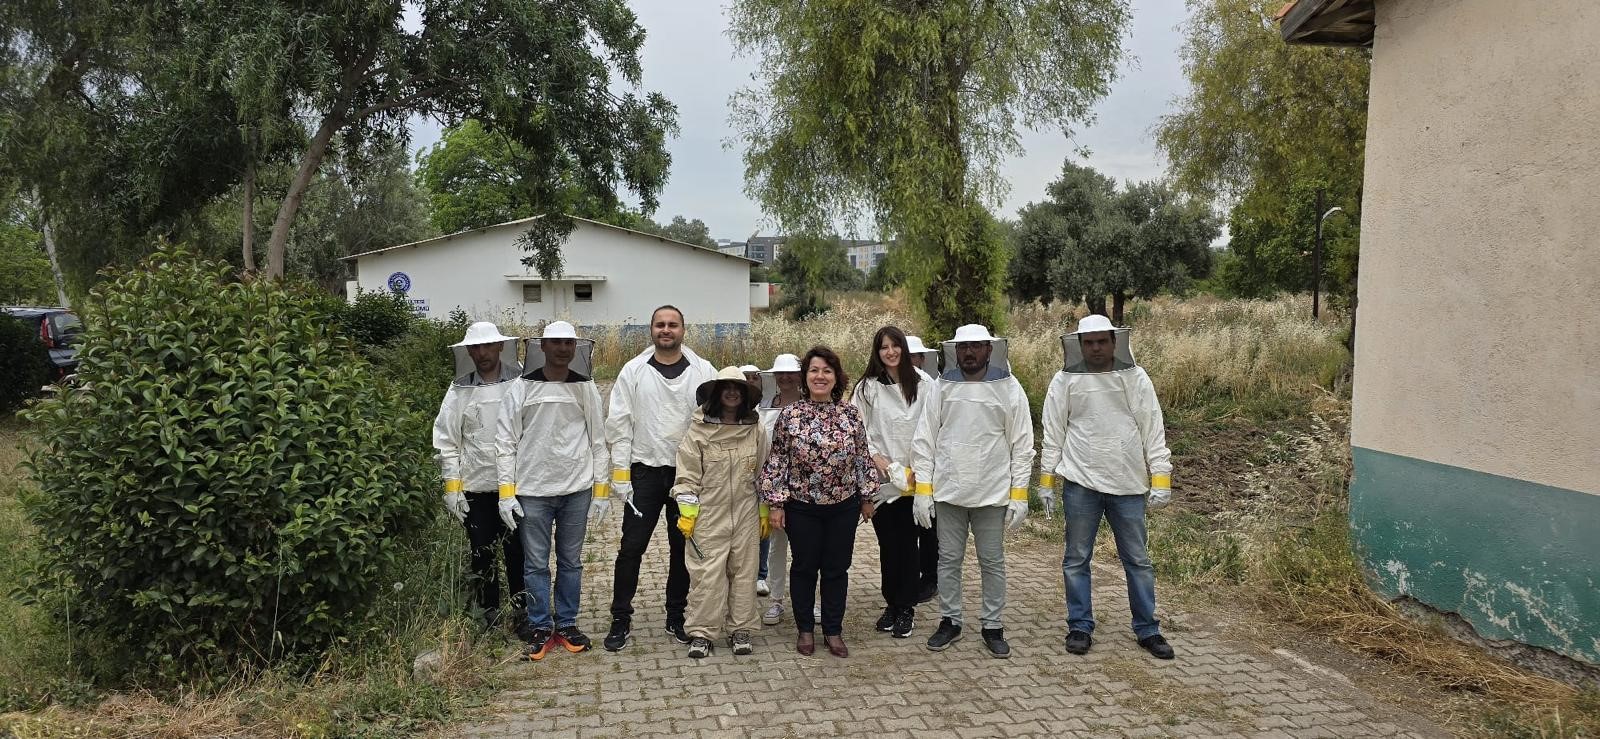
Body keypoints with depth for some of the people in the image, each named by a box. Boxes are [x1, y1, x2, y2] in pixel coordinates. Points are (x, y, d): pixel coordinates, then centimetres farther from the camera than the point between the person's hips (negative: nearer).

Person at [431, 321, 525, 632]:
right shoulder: (460, 390, 3)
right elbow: (446, 441, 5)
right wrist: (452, 486, 0)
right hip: (476, 487, 2)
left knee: (518, 551, 3)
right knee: (482, 553, 11)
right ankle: (488, 611, 28)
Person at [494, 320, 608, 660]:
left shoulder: (586, 388, 4)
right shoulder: (521, 387, -1)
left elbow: (598, 440, 6)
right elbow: (506, 441, 0)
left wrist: (602, 489, 3)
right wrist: (506, 491, -5)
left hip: (577, 490, 1)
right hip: (533, 491, -1)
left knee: (571, 561, 10)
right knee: (536, 564, 5)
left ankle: (567, 624, 23)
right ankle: (540, 627, 17)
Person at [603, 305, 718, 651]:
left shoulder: (703, 372, -1)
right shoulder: (633, 370, 0)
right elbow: (619, 423, -1)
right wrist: (620, 472, -6)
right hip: (645, 471, 0)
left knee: (682, 547, 11)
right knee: (632, 547, 1)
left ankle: (676, 617, 25)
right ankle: (621, 620, 13)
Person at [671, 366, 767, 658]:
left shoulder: (754, 429, 4)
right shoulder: (699, 429, -4)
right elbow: (688, 475, -3)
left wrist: (764, 511, 11)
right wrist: (686, 513, -6)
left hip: (746, 513, 3)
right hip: (709, 514, -2)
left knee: (743, 571, 8)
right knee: (707, 573, -1)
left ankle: (741, 629, 18)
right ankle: (702, 632, 9)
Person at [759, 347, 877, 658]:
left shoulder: (850, 414, -1)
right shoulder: (789, 415, -7)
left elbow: (863, 457, 6)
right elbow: (777, 461, -5)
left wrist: (866, 496, 8)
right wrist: (776, 503, -6)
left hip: (843, 506, 2)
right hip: (802, 507, -1)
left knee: (837, 569, 10)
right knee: (804, 568, 11)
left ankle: (833, 631, 25)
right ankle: (805, 629, 27)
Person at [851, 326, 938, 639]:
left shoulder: (923, 384, 1)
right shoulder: (867, 387, 3)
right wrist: (880, 461, -10)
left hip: (915, 481, -1)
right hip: (882, 481, 1)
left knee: (908, 543, 2)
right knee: (887, 545, 8)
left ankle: (906, 607, 14)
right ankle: (891, 604, 21)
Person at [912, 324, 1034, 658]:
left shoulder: (1009, 388, -1)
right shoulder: (942, 387, 2)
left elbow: (1022, 445, 0)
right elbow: (925, 440, 3)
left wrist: (1019, 494, -5)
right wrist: (922, 489, -3)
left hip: (992, 492, -1)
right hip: (948, 491, 1)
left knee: (992, 561, 8)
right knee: (948, 559, 10)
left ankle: (992, 625, 21)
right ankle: (949, 621, 24)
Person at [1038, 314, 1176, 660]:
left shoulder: (1136, 378, 1)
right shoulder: (1065, 381, -1)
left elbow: (1154, 431, 1)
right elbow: (1052, 434, 3)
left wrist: (1160, 479, -3)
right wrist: (1046, 481, 1)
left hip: (1128, 485, 1)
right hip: (1080, 484, 0)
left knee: (1138, 560, 9)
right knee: (1076, 559, 7)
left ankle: (1147, 629, 21)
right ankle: (1080, 627, 20)